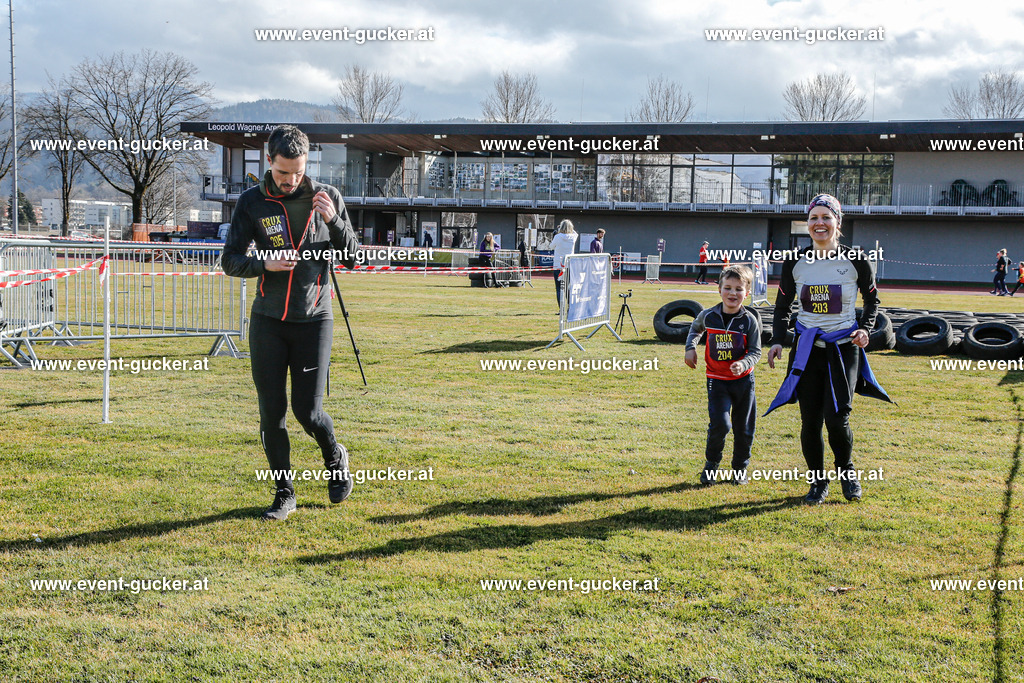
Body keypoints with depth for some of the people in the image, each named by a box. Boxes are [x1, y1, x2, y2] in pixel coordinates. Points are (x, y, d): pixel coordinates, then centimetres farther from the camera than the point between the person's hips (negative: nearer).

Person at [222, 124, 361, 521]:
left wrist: (334, 221, -15)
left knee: (307, 411, -5)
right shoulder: (252, 202, -1)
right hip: (268, 321, 1)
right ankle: (284, 494, 17)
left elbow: (352, 257, 3)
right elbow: (230, 260, 0)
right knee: (271, 411, 2)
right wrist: (264, 263, -19)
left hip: (314, 320, -1)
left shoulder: (327, 198, 1)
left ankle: (335, 458, 27)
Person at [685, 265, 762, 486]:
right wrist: (690, 348, 9)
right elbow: (695, 329, 20)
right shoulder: (708, 316, -4)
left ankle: (740, 468, 28)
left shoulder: (750, 321, -8)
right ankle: (711, 464, 9)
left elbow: (755, 352, -6)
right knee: (720, 424, -15)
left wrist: (743, 364, -24)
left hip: (743, 380, 1)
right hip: (717, 380, 0)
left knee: (744, 428, 8)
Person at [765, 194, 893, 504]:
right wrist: (777, 340, -4)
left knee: (836, 418, -11)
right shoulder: (795, 261, -1)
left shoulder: (855, 260, -6)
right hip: (807, 348, 2)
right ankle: (818, 481, 22)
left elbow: (872, 300, 10)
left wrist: (865, 329, -7)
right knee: (810, 421, 2)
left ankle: (846, 469, 20)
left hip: (843, 348, -2)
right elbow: (782, 306, 10)